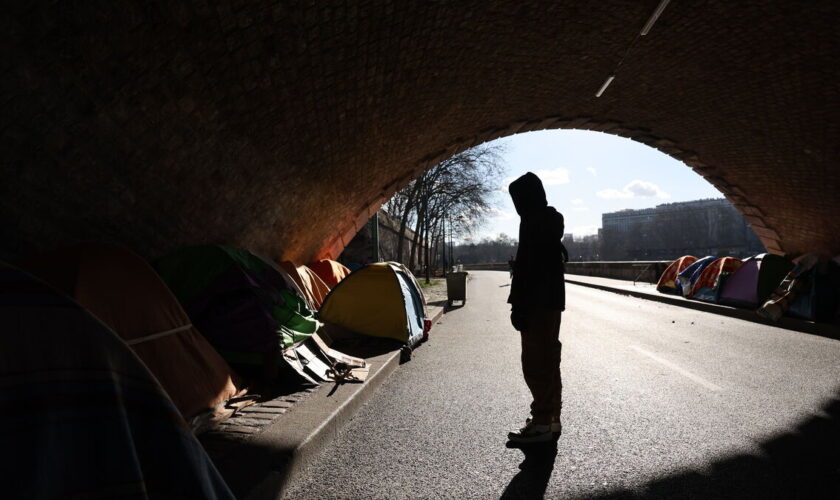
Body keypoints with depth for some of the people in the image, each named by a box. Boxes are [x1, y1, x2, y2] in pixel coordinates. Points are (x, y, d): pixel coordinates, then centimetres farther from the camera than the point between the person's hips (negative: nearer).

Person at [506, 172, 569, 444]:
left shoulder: (533, 221, -14)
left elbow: (527, 267, -20)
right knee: (547, 359, 15)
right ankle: (551, 418, 24)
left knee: (535, 362, -5)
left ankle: (542, 422, 2)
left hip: (538, 302, -10)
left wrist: (518, 305, -19)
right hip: (552, 299, 10)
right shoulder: (551, 220, 18)